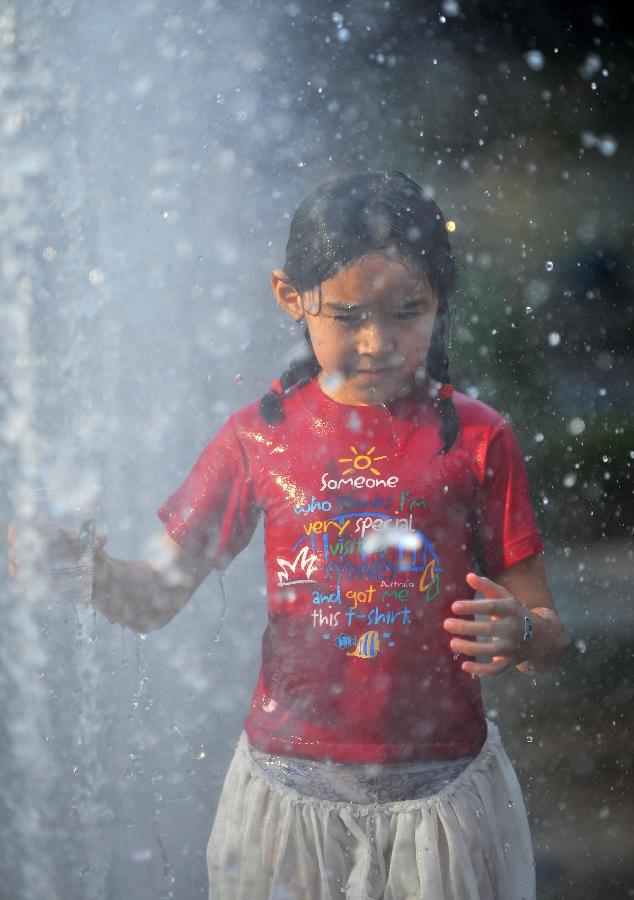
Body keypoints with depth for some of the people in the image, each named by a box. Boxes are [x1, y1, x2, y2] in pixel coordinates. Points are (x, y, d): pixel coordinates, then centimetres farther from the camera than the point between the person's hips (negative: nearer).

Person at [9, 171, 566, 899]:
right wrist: (90, 570, -20)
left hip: (439, 791, -1)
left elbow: (548, 637, -3)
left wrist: (518, 633, -25)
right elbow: (156, 597, 0)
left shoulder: (476, 438, -4)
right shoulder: (261, 435, -1)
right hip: (291, 788, 1)